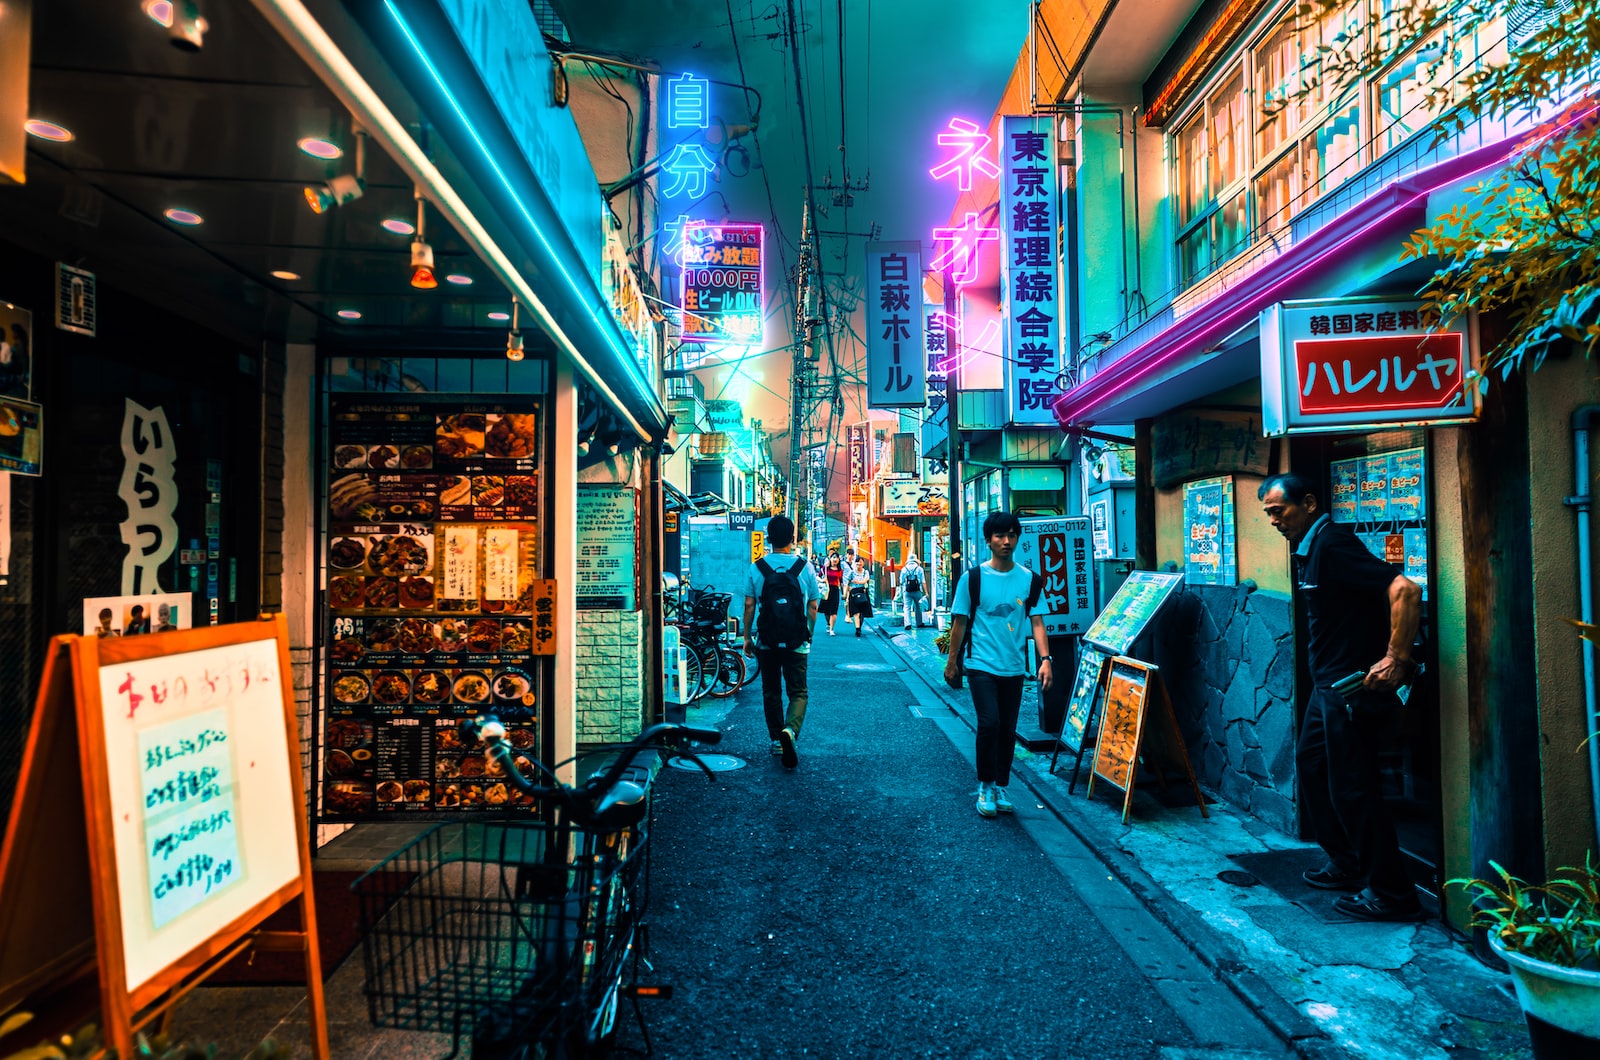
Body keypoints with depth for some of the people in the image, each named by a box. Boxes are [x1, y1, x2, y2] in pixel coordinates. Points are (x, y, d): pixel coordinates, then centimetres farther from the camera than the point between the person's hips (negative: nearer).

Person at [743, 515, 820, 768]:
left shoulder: (756, 568, -3)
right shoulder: (804, 567, -4)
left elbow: (749, 606, -2)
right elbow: (813, 608, 1)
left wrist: (747, 637, 8)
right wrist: (809, 634, 14)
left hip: (766, 642, 1)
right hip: (796, 643, -1)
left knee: (771, 692, 16)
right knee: (798, 692, 4)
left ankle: (777, 740, 22)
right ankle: (790, 730, -21)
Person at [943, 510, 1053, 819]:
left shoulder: (1029, 579, 3)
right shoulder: (973, 578, -5)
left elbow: (1036, 623, 2)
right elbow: (959, 622, 1)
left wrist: (1045, 659, -10)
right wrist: (952, 662, 4)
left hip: (1014, 667, 3)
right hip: (982, 665, -3)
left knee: (1008, 730, 9)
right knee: (989, 724, -13)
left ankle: (1000, 789, 25)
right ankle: (985, 787, 6)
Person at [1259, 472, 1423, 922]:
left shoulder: (1333, 544, -19)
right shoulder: (1307, 550, 11)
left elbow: (1405, 590, -29)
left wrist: (1397, 658, -26)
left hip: (1353, 686, -11)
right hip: (1328, 684, 11)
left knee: (1352, 787, -3)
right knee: (1310, 764, 19)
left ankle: (1390, 893, 12)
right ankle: (1346, 865, 33)